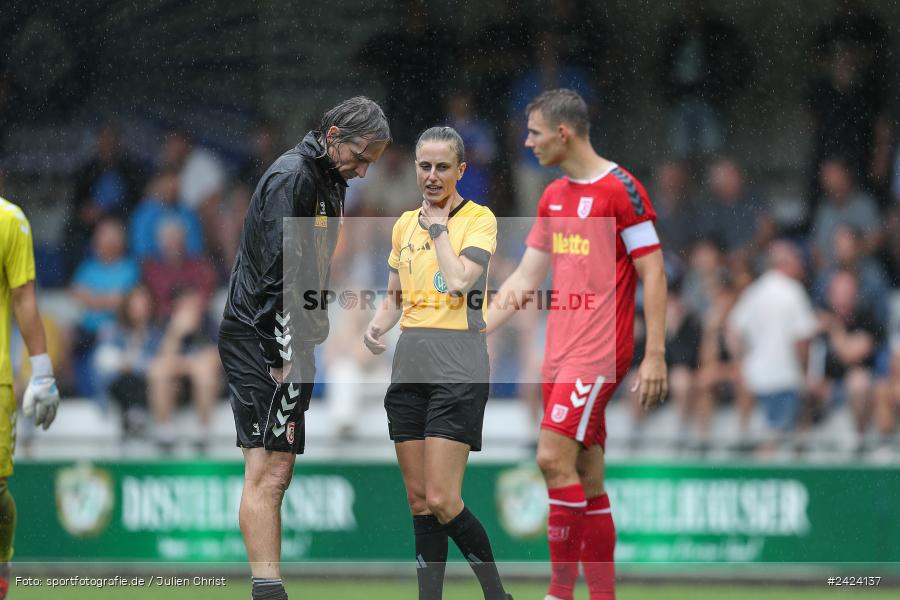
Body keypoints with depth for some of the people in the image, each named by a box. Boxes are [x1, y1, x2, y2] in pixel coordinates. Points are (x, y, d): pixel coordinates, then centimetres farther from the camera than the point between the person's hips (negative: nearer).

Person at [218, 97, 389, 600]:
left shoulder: (328, 182, 17)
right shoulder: (292, 177, -14)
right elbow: (277, 272, -20)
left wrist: (308, 345, 15)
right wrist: (283, 355, -23)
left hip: (285, 345, 10)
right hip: (264, 338, -10)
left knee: (276, 474, 9)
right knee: (268, 473, -15)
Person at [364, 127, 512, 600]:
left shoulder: (479, 219, -4)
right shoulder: (405, 224, 15)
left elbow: (459, 281, -19)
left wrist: (439, 226, -8)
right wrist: (377, 326, 3)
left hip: (457, 371, -6)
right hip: (409, 369, 6)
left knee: (442, 502, -13)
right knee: (419, 501, 4)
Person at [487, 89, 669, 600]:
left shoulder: (621, 189, -9)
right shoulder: (554, 197, 15)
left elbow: (653, 275, -10)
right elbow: (525, 280, 20)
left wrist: (655, 355, -15)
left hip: (600, 353, -8)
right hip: (561, 349, 8)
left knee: (554, 457, -16)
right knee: (587, 479, 6)